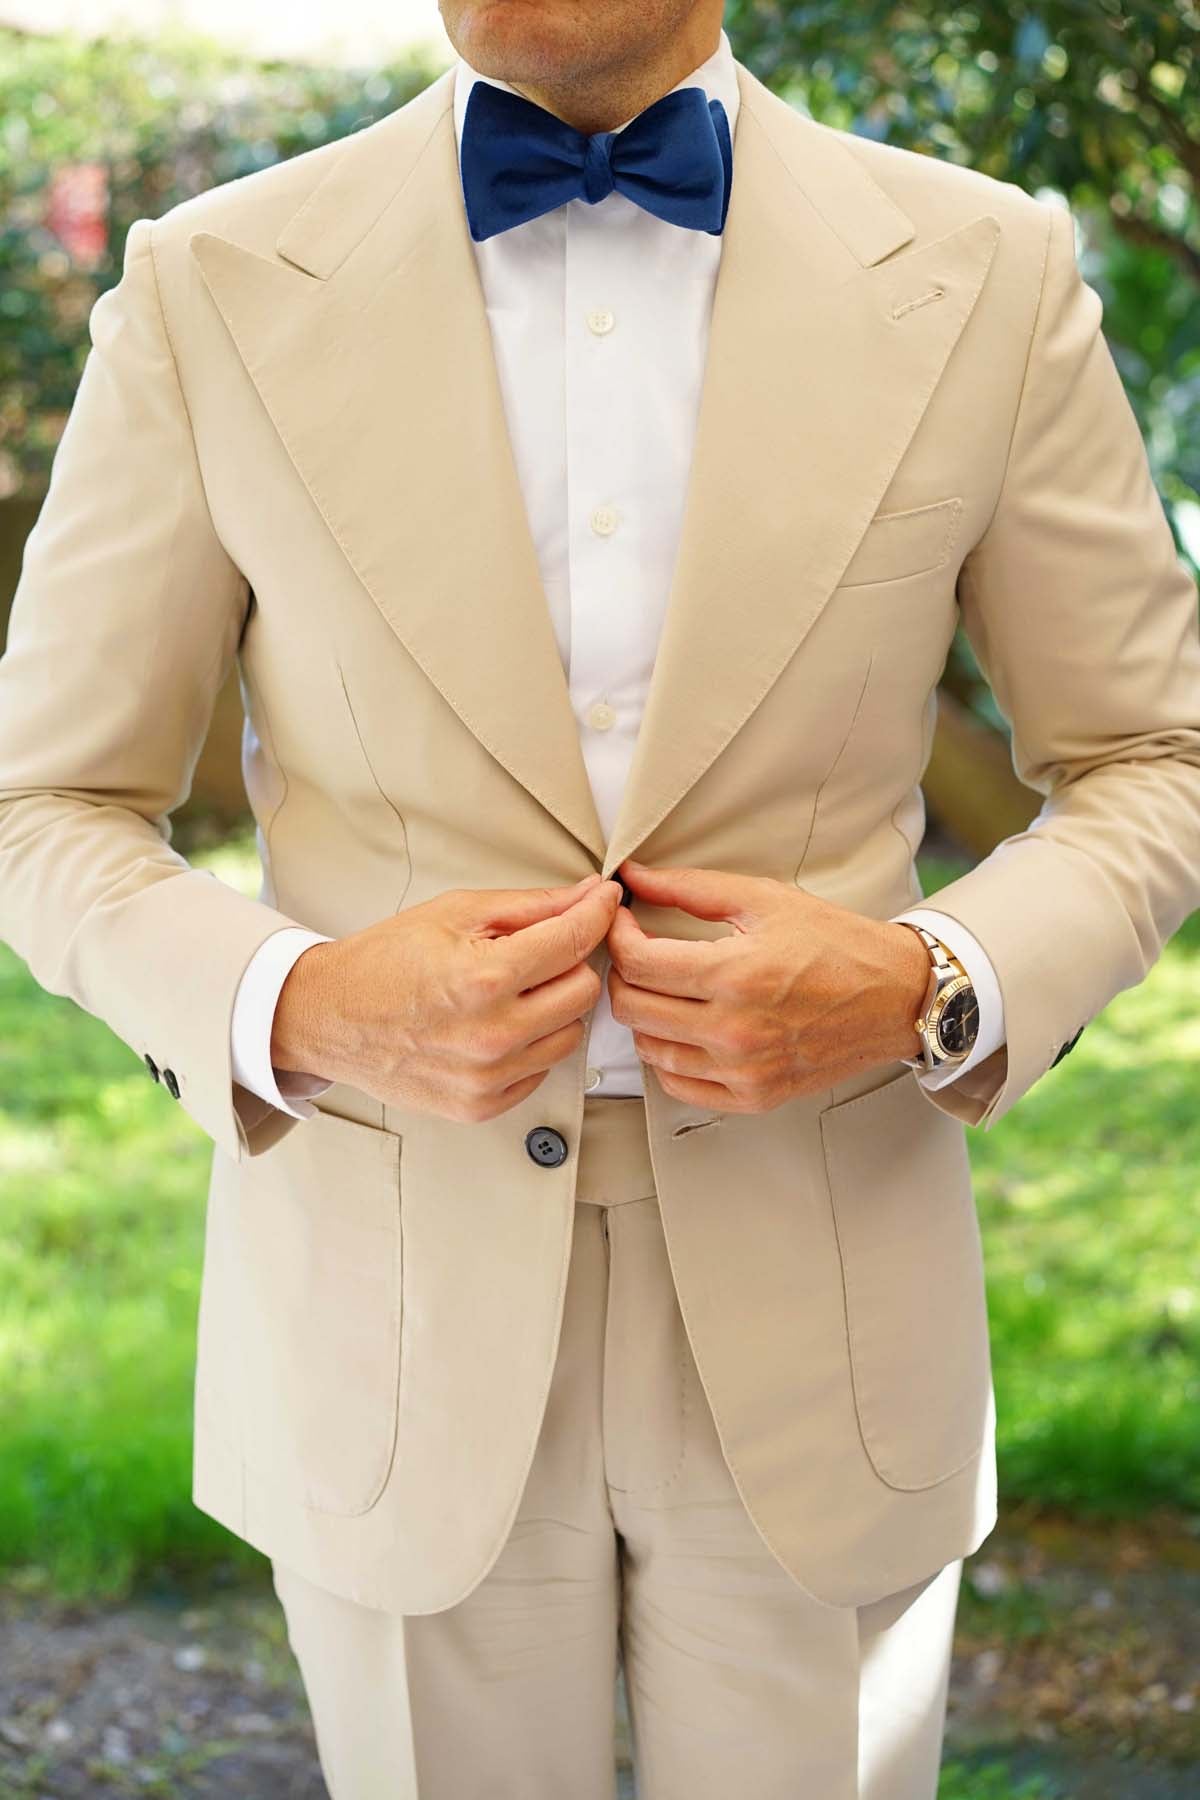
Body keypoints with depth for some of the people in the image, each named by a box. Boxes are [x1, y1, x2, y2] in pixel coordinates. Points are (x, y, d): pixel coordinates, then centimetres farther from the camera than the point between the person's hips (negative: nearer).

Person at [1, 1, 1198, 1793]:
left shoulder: (990, 277, -4)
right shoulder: (209, 290, -5)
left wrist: (932, 989, -15)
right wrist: (289, 1011, -18)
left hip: (816, 1331, 1)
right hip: (393, 1327, 0)